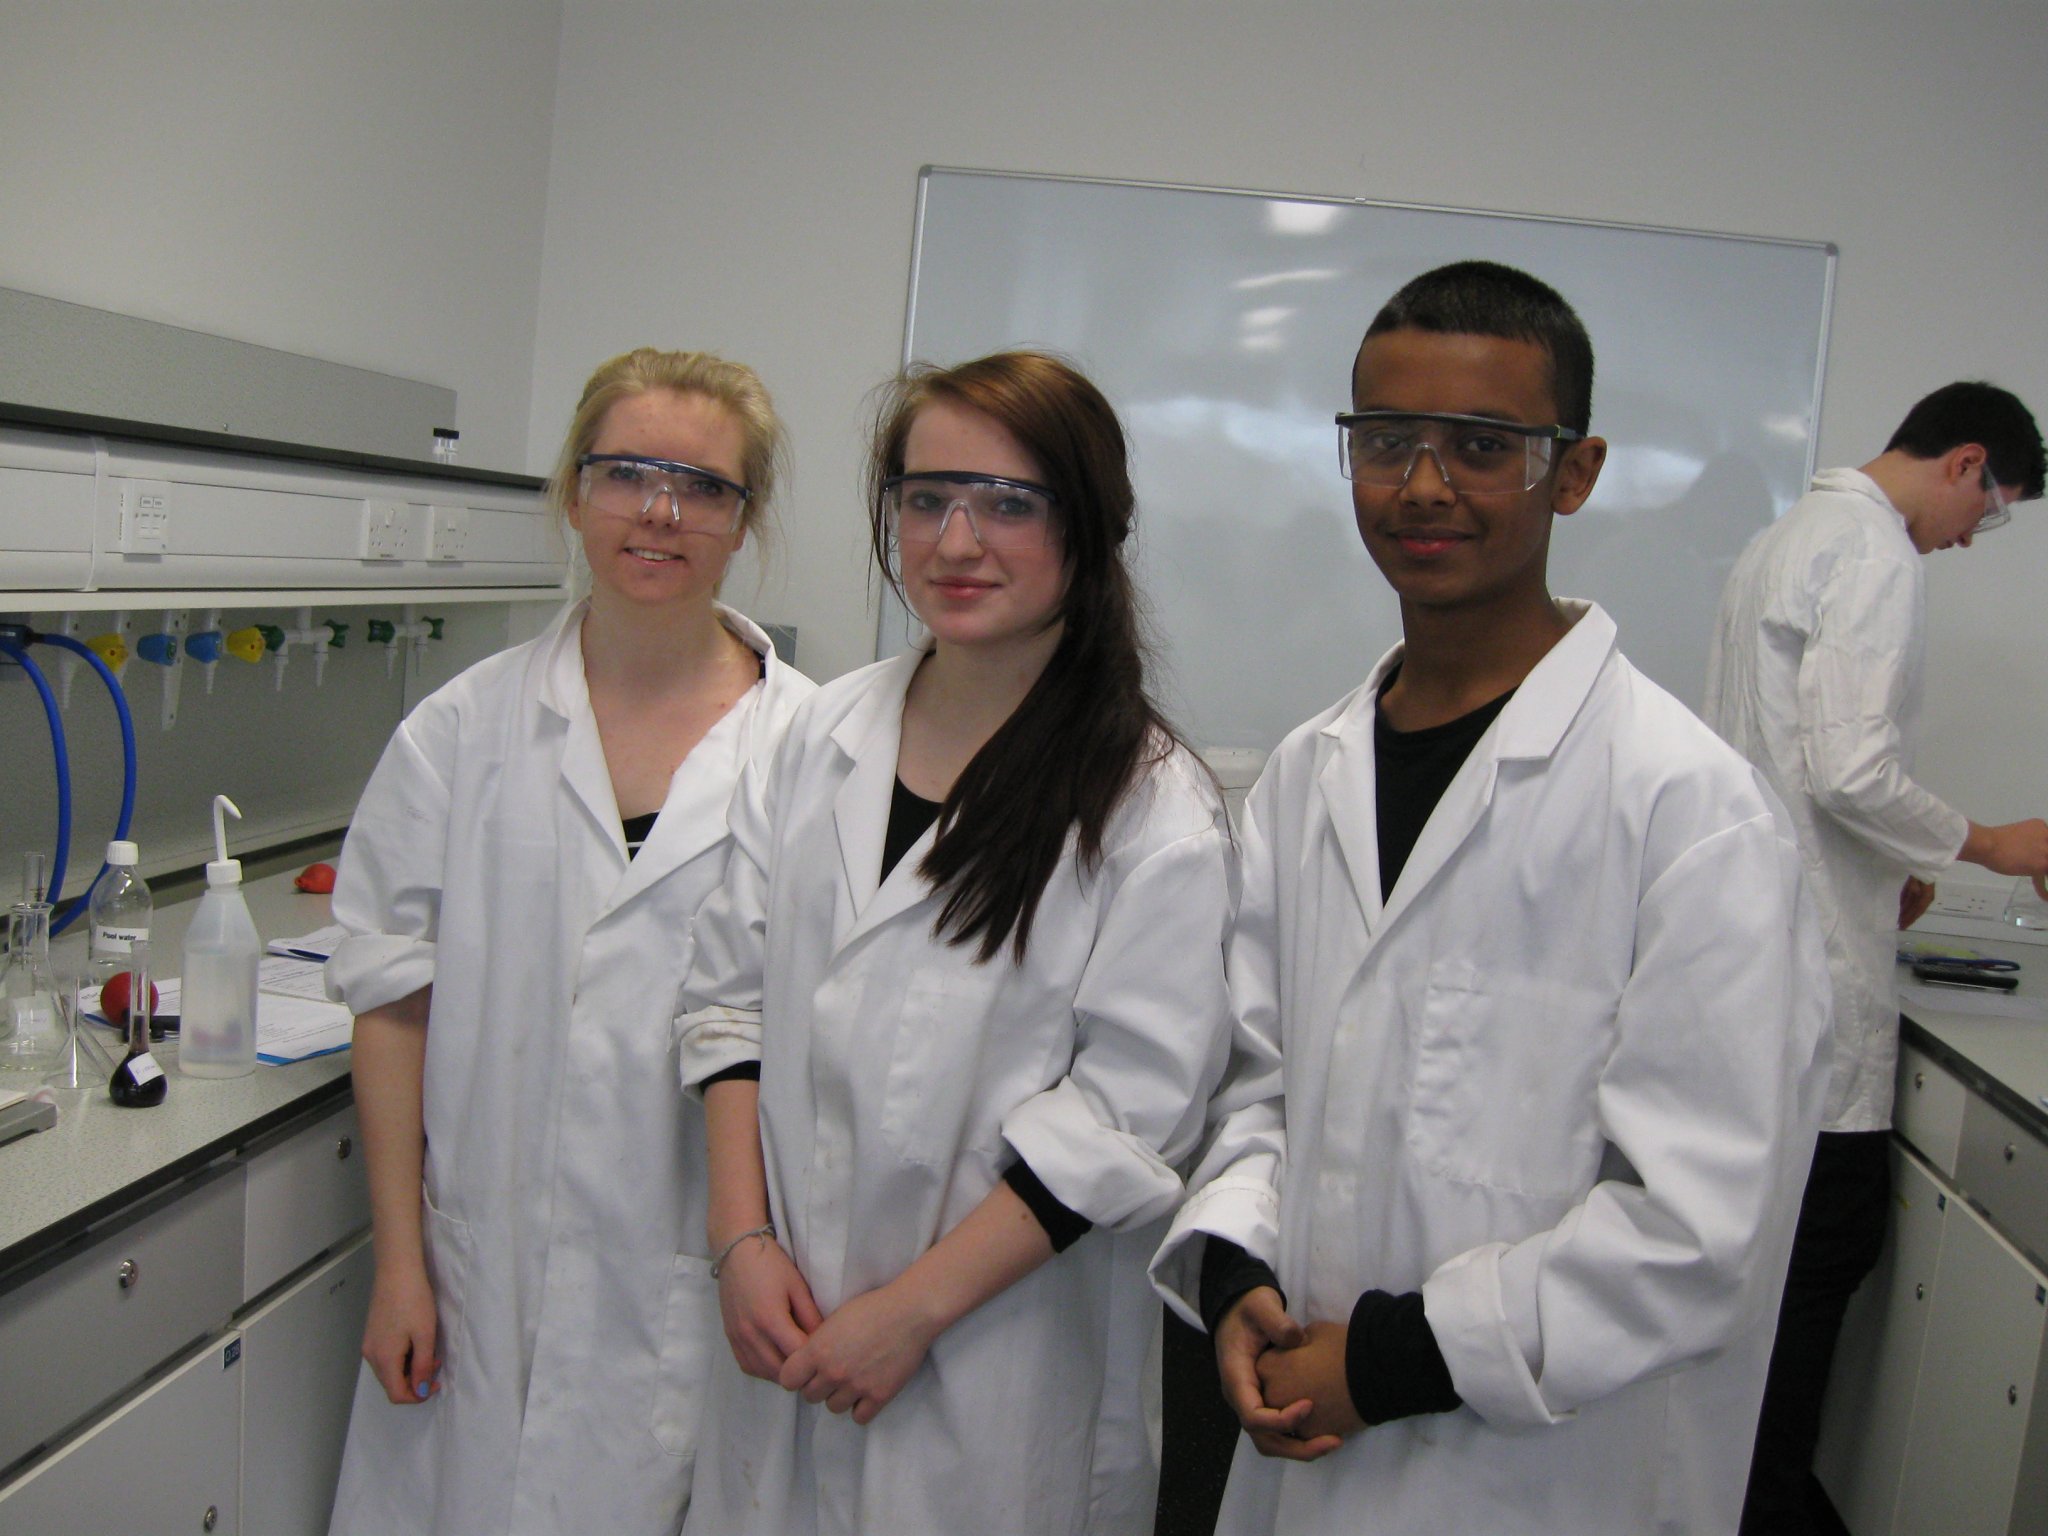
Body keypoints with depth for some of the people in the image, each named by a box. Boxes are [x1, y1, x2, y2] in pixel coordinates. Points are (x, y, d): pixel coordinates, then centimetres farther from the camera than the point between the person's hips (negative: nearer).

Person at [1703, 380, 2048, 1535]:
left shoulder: (1795, 534, 18)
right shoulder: (1875, 549, -13)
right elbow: (1851, 771, -22)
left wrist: (1885, 868, 23)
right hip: (1813, 956, -10)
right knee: (1835, 1231, -1)